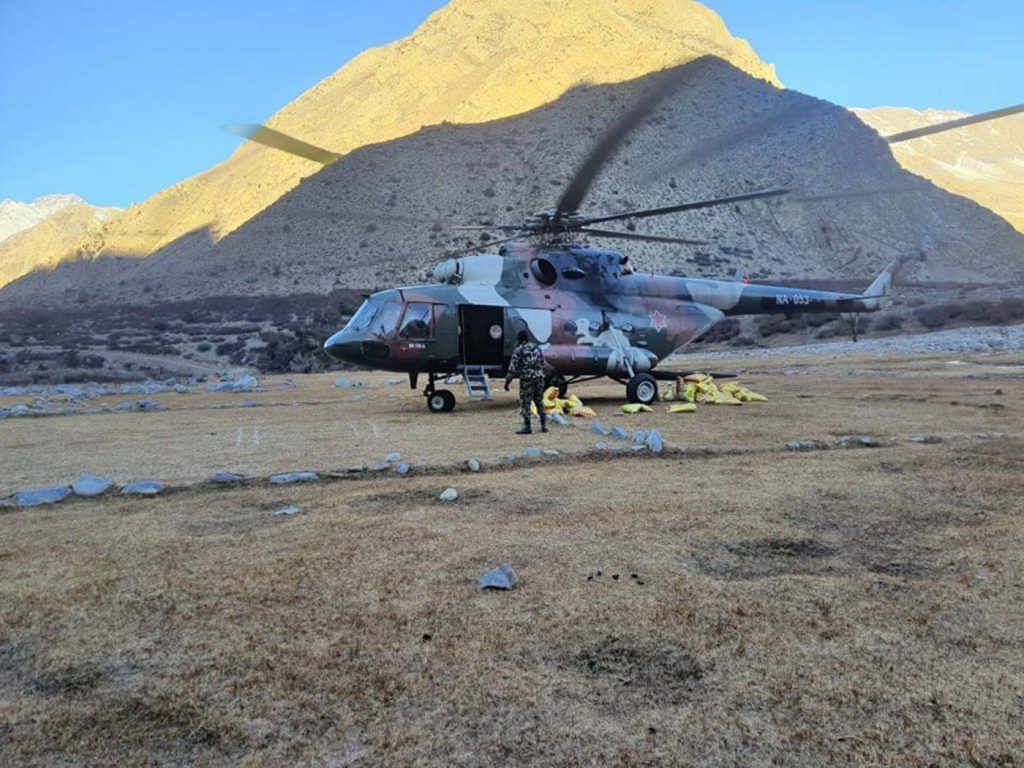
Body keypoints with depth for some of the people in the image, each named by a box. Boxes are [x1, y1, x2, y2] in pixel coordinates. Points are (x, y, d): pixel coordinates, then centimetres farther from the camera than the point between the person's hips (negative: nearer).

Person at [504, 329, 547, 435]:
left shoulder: (519, 350, -5)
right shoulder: (537, 348, 12)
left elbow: (513, 368, -8)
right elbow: (542, 364, 16)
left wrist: (507, 382, -3)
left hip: (527, 379, -5)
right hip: (539, 377, 6)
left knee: (525, 402, 2)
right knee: (539, 401, 15)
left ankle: (527, 427, 1)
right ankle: (544, 425, 16)